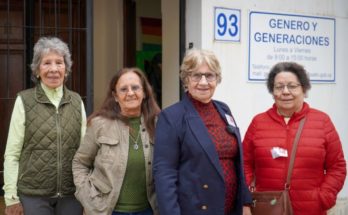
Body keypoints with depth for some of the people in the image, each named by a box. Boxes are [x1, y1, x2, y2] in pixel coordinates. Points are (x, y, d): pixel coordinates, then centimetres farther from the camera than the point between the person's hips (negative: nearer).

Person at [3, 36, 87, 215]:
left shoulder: (77, 101, 5)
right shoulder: (24, 101, -4)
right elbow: (12, 153, -5)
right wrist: (11, 197, -8)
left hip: (71, 194, 3)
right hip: (33, 194, -3)